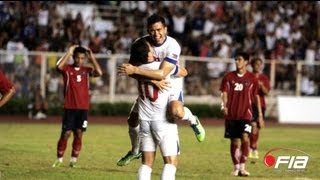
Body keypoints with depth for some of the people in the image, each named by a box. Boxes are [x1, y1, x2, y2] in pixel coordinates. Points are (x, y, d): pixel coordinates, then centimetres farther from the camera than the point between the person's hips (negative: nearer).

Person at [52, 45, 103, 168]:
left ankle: (74, 160, 10)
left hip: (83, 108, 2)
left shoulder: (86, 70, 7)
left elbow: (99, 73, -11)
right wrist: (69, 53, -18)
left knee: (78, 134, 3)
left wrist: (92, 57, -8)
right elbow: (59, 66, -24)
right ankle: (59, 159, 7)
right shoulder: (67, 69, -1)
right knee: (65, 134, -3)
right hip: (69, 107, -2)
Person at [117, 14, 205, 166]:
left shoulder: (172, 46, -31)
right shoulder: (142, 43, -17)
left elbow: (162, 74, -41)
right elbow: (132, 69, -19)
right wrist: (153, 80, -35)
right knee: (132, 120, 9)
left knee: (176, 112, -36)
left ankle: (193, 121, 1)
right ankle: (135, 151, 39)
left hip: (171, 84, -5)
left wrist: (135, 70, -48)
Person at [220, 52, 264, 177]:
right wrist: (224, 106, -20)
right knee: (234, 142, 6)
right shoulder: (229, 77, 5)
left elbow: (256, 96, 9)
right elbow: (224, 93, 0)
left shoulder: (252, 78, 4)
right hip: (231, 114, 2)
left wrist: (260, 115, 8)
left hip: (245, 114, -1)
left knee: (245, 138, -19)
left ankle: (242, 167, -15)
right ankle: (236, 167, 19)